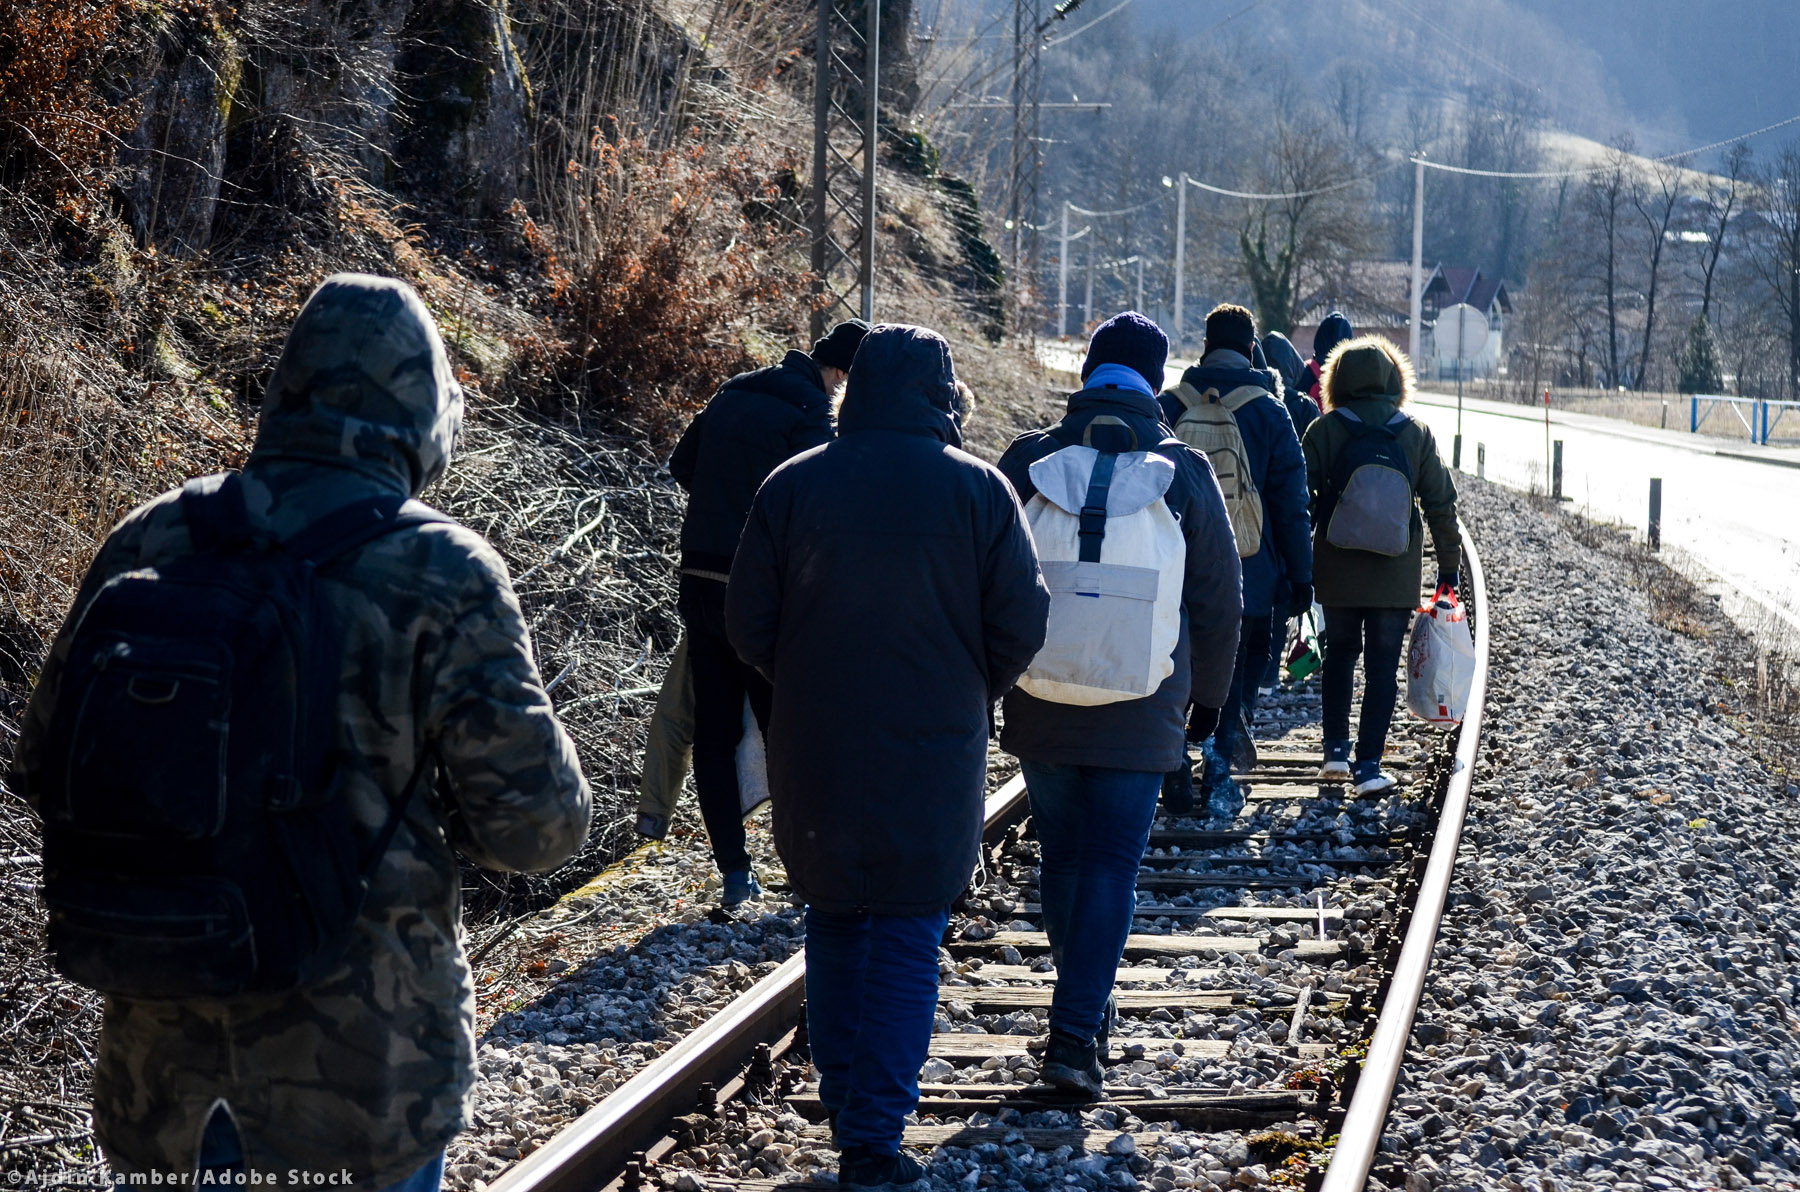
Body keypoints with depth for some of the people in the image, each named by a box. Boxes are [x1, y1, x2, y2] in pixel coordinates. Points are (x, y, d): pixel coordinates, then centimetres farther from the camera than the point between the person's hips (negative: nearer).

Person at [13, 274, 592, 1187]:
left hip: (161, 1036, 4)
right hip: (357, 1058, -3)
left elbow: (48, 769, 8)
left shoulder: (152, 541, 1)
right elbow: (536, 824, -12)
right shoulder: (440, 574, -12)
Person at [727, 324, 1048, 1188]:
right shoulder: (978, 489, -6)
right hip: (931, 753, -2)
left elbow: (747, 621, -1)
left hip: (814, 750, 2)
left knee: (834, 922, 18)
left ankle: (843, 1103, 25)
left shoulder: (793, 485, -2)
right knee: (905, 939, 3)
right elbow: (1021, 623, -5)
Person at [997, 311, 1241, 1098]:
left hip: (1041, 706, 2)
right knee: (1111, 867, 1)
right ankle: (1077, 1033, -7)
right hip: (1140, 715, -1)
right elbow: (1219, 602, 3)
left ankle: (1083, 1006, 29)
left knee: (1062, 857, 16)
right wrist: (1206, 699, 15)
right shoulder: (1184, 471, -2)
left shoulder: (1028, 460, -1)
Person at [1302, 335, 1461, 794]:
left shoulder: (1325, 430, -4)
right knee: (1383, 665, 5)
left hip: (1337, 568, 0)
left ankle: (1336, 750, 16)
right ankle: (1368, 764, 2)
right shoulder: (1416, 434, 0)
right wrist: (1449, 567, 9)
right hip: (1396, 575, 0)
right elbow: (1441, 505, 2)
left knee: (1340, 654, 19)